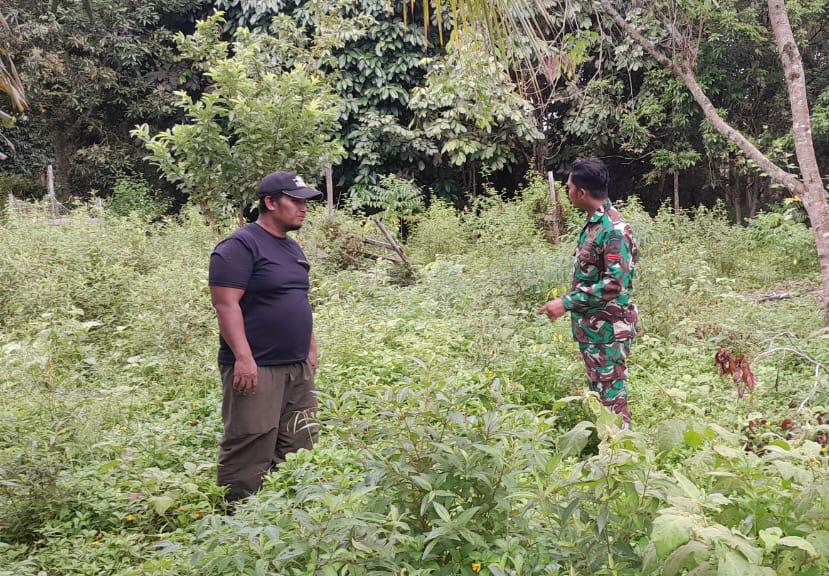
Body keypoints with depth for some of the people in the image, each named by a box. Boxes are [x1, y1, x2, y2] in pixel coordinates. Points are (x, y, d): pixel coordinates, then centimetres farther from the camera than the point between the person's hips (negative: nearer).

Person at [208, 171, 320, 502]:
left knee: (299, 449, 12)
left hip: (298, 368, 9)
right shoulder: (241, 246, -10)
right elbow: (226, 303, -18)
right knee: (250, 449, -6)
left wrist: (311, 350, 22)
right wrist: (243, 357, -24)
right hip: (256, 369, -9)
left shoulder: (292, 248, 18)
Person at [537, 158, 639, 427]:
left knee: (612, 396, -3)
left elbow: (616, 283, -27)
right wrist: (570, 300, 19)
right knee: (598, 393, 17)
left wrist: (567, 302, -25)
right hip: (591, 327, 10)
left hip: (608, 329, -10)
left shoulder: (614, 230, -20)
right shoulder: (594, 223, 9)